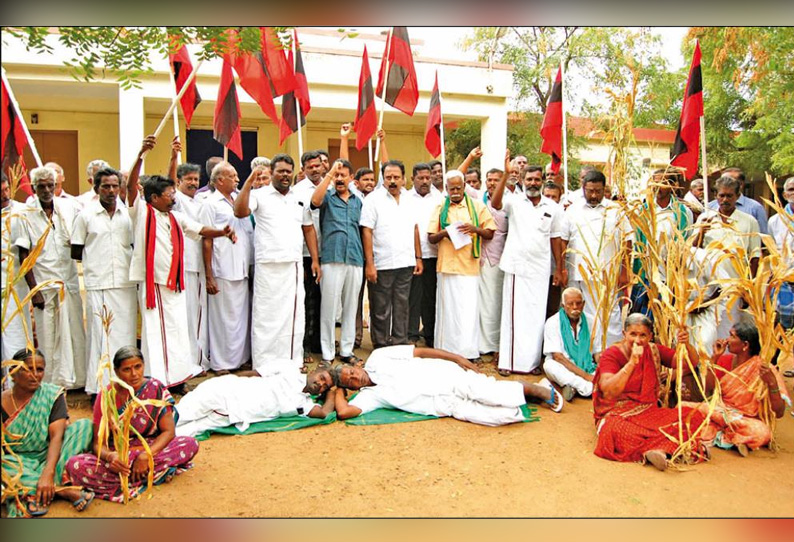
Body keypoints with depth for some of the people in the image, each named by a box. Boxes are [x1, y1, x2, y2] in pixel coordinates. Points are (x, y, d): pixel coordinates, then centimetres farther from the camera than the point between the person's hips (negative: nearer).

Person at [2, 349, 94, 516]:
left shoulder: (53, 395, -9)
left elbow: (56, 436, -19)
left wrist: (48, 473, -34)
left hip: (48, 457, 1)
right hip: (18, 462, -1)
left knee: (84, 425, -22)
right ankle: (62, 489, -26)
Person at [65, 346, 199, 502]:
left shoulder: (156, 389, -7)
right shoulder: (106, 397, -6)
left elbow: (168, 431, -9)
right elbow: (98, 442, -6)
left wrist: (146, 455, -25)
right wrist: (109, 456, -29)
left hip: (151, 450, -1)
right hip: (117, 455, 1)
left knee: (190, 444, -26)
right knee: (75, 465, -29)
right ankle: (155, 474, -28)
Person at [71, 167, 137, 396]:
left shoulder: (127, 214, 10)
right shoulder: (86, 215, 4)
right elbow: (76, 253, 7)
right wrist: (97, 257, 3)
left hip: (126, 284, 2)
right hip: (98, 285, -2)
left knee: (126, 334, 6)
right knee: (99, 335, 0)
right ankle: (98, 386, 8)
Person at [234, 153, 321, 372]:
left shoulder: (300, 198, 15)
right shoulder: (260, 195, 1)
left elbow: (309, 229, 16)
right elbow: (240, 212, -16)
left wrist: (315, 260, 9)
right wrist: (248, 182, -18)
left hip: (295, 265, 5)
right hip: (268, 266, -4)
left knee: (294, 314, 9)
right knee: (267, 314, 0)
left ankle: (293, 359, 20)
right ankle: (263, 364, 9)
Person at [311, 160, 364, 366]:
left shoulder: (358, 202, 17)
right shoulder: (327, 197, 6)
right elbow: (315, 200, -18)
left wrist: (365, 259, 11)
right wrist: (330, 172, -17)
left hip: (355, 260, 4)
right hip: (332, 260, -4)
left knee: (350, 307, 9)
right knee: (329, 307, -1)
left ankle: (346, 350, 19)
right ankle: (327, 353, 8)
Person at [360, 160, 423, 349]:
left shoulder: (409, 199, 10)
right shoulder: (373, 199, -5)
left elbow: (415, 229, 15)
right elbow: (366, 232, -9)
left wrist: (418, 257, 10)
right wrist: (369, 263, -14)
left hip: (405, 264, 4)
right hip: (381, 266, -4)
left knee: (402, 307, 11)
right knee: (380, 310, 5)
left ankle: (400, 344, 22)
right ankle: (380, 347, 17)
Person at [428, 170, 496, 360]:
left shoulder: (477, 206, 8)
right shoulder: (440, 208, 12)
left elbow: (490, 233, 7)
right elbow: (431, 238, 8)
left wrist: (475, 229, -12)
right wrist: (445, 232, -12)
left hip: (469, 265, -1)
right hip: (446, 264, 2)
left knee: (469, 309, -4)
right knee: (448, 308, 5)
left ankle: (469, 350, 3)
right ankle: (448, 349, 13)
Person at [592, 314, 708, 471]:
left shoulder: (654, 351, 5)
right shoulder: (611, 354, -8)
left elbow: (691, 363, 7)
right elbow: (608, 392, -21)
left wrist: (687, 344, -15)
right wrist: (632, 362, -24)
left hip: (649, 411, 5)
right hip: (618, 414, -5)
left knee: (694, 416, -17)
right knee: (616, 430, -39)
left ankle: (660, 449, -30)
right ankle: (668, 445, -25)